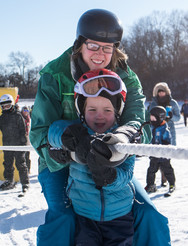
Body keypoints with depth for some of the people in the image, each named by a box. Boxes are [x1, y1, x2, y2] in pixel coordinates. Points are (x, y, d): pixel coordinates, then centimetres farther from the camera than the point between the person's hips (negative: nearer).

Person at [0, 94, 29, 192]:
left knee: (20, 164, -3)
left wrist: (23, 141, -9)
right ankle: (9, 181, 27)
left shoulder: (17, 115, -4)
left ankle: (25, 183, 4)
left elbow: (22, 130, -5)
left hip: (18, 145, -6)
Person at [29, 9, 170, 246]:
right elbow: (40, 130, -14)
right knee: (61, 220, -26)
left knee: (150, 217, -8)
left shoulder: (127, 79, -6)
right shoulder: (54, 75, -12)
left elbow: (137, 121, -19)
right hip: (60, 162, -2)